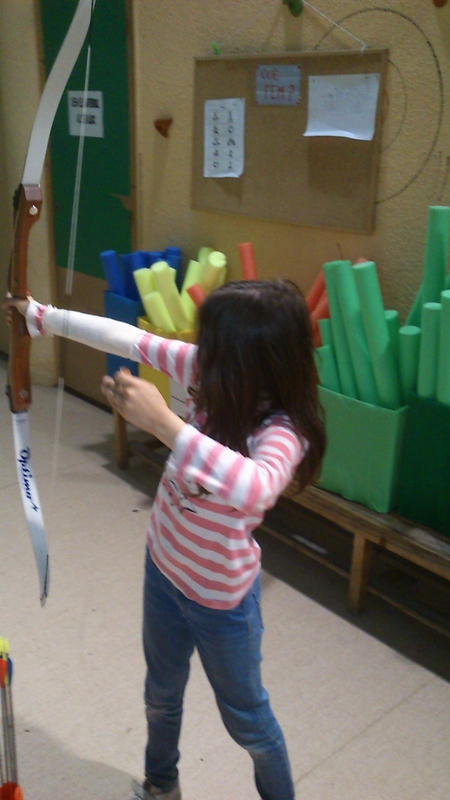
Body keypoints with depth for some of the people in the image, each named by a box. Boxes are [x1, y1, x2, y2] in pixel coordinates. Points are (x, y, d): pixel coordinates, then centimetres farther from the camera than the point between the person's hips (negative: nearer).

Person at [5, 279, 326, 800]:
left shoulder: (282, 433, -34)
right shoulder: (208, 373, -17)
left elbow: (257, 488, -56)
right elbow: (133, 341, -8)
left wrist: (163, 423, -59)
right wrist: (41, 316, -1)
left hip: (221, 597, -6)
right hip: (163, 566, 7)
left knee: (245, 717, 20)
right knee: (162, 693, 31)